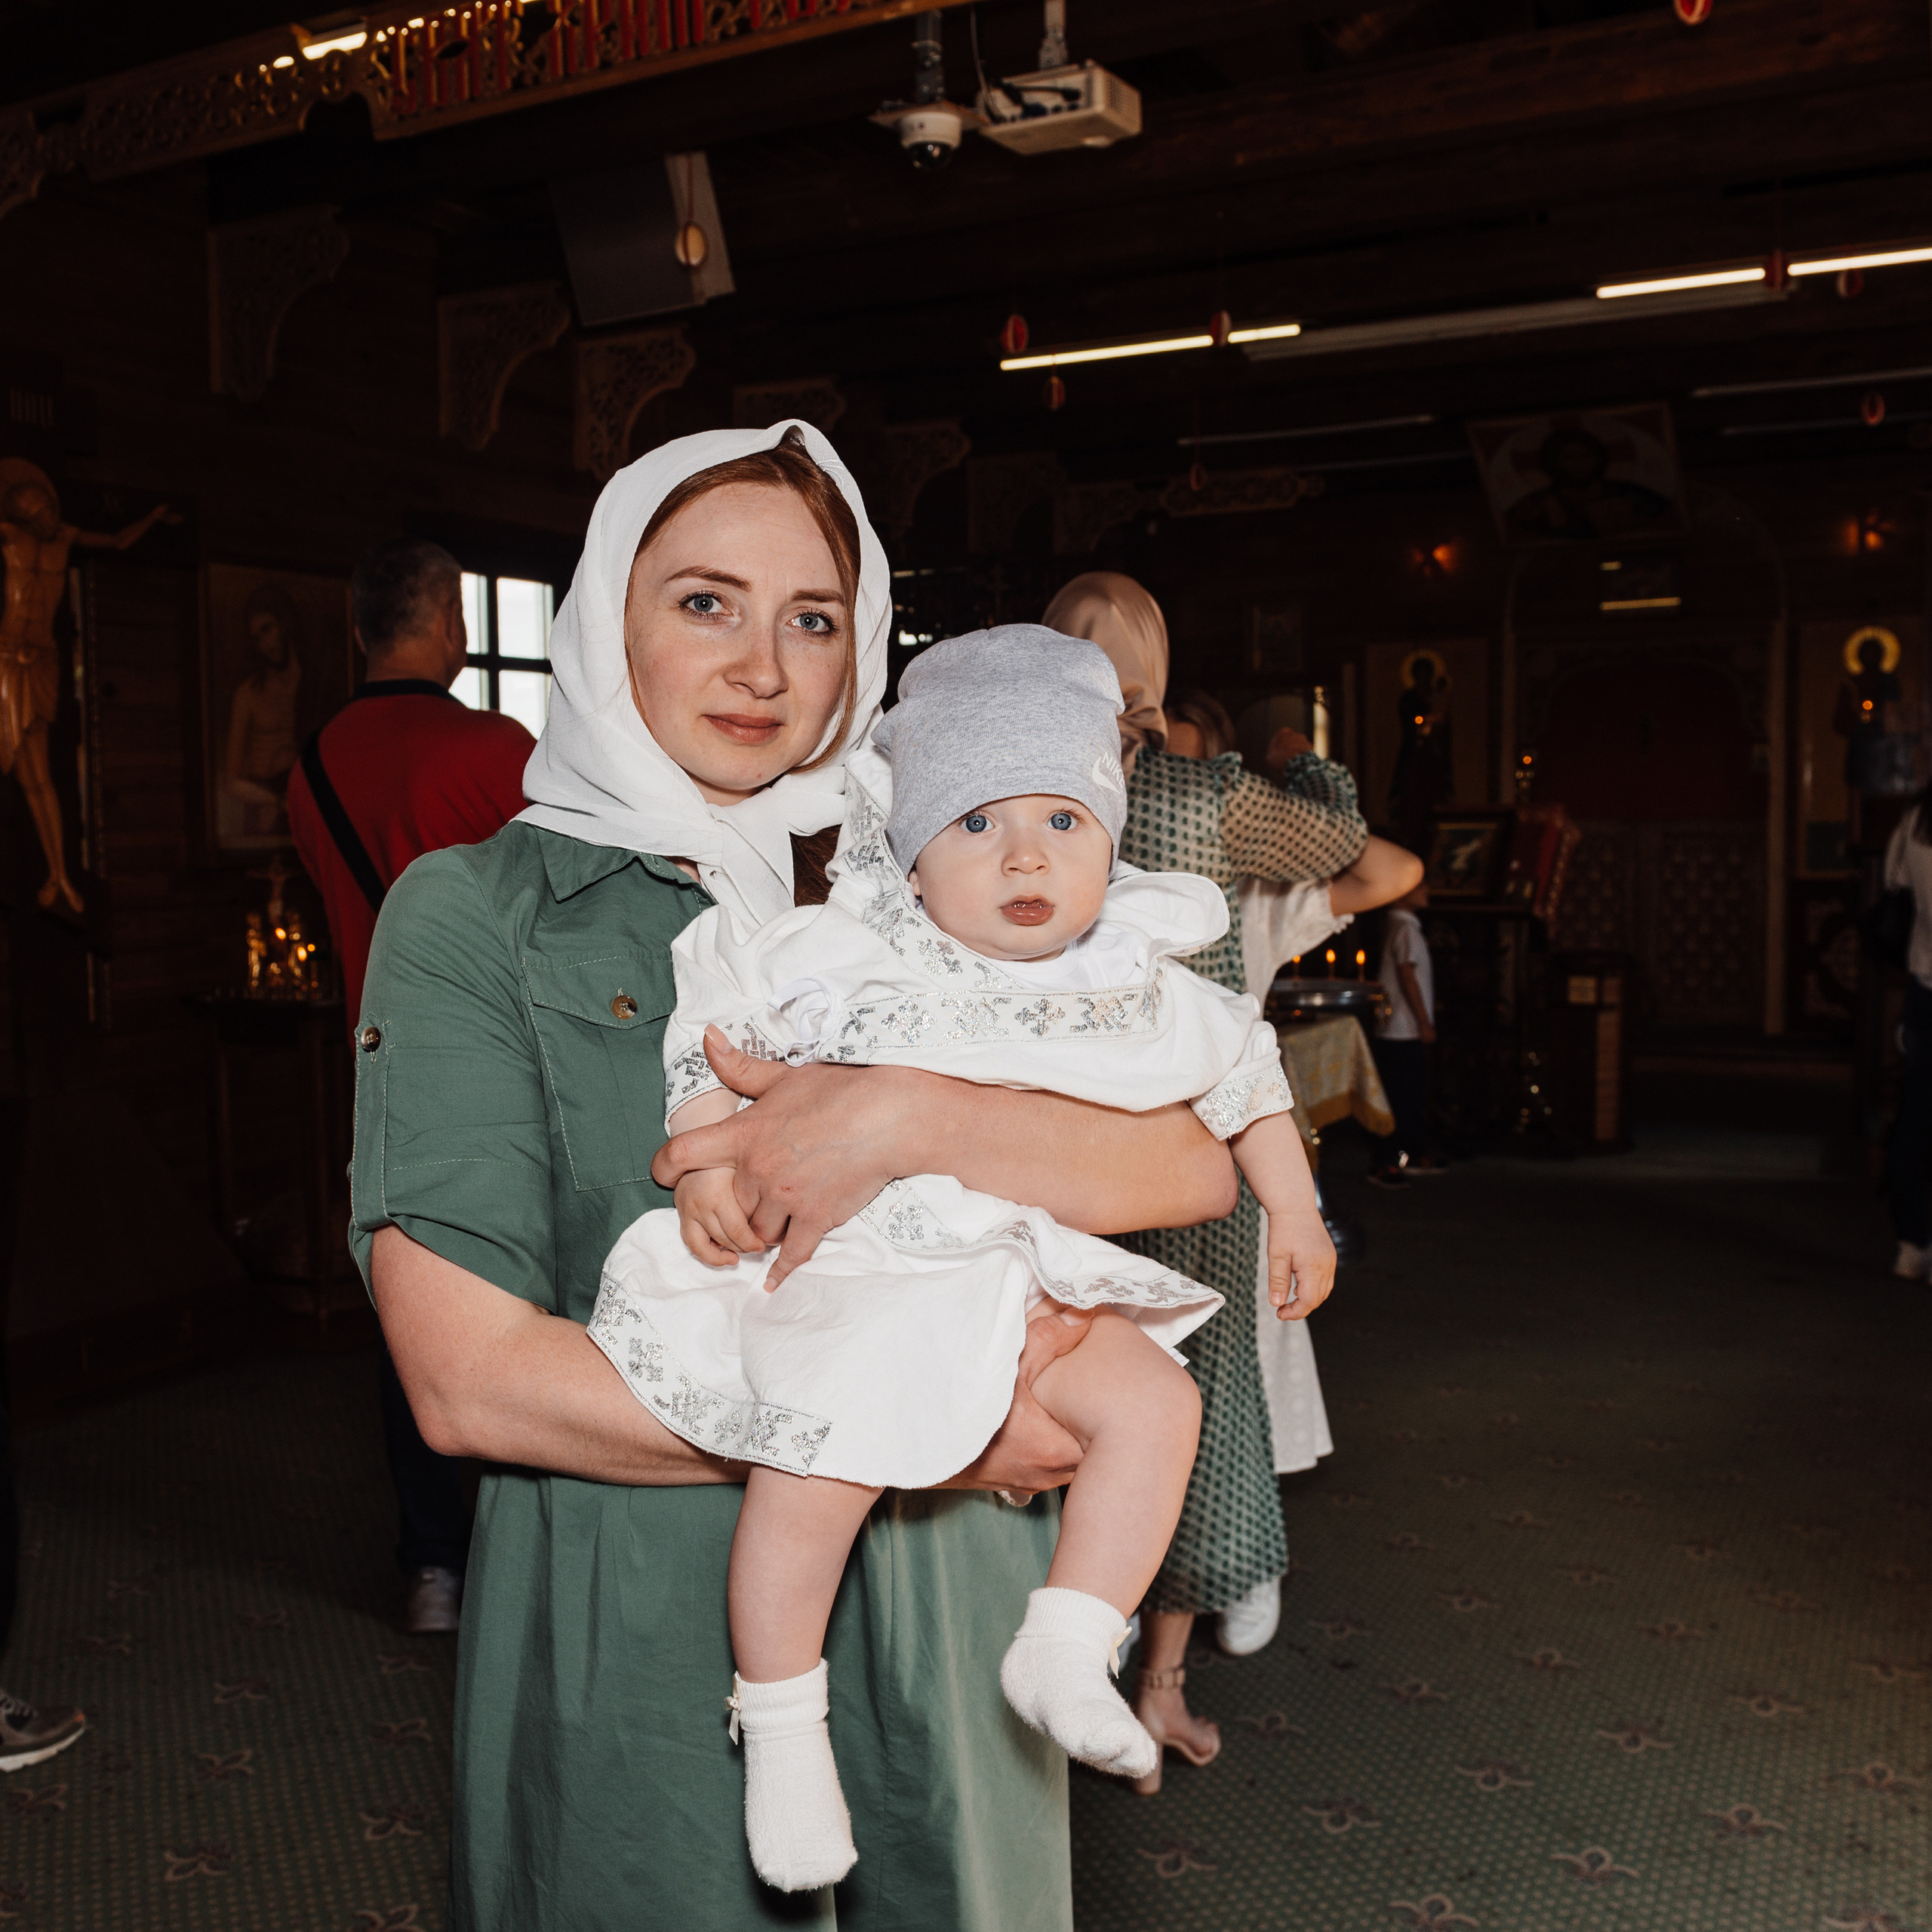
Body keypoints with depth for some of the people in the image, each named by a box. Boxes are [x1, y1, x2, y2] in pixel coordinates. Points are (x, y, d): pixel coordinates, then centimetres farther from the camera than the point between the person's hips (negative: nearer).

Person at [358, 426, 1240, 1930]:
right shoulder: (474, 914, -6)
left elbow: (1198, 1168, -8)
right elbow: (467, 1377, -15)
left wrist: (907, 1123, -24)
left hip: (943, 1620, 3)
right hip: (641, 1643, -2)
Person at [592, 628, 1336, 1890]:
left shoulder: (1145, 998, 0)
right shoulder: (842, 957, -10)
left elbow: (1245, 1076, 15)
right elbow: (716, 1005, -2)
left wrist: (1295, 1212, 16)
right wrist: (707, 1150, -10)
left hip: (1027, 1281, 4)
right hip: (844, 1274, -4)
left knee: (1154, 1401, -12)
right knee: (822, 1464, -22)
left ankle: (1065, 1652, 0)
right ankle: (782, 1723, 1)